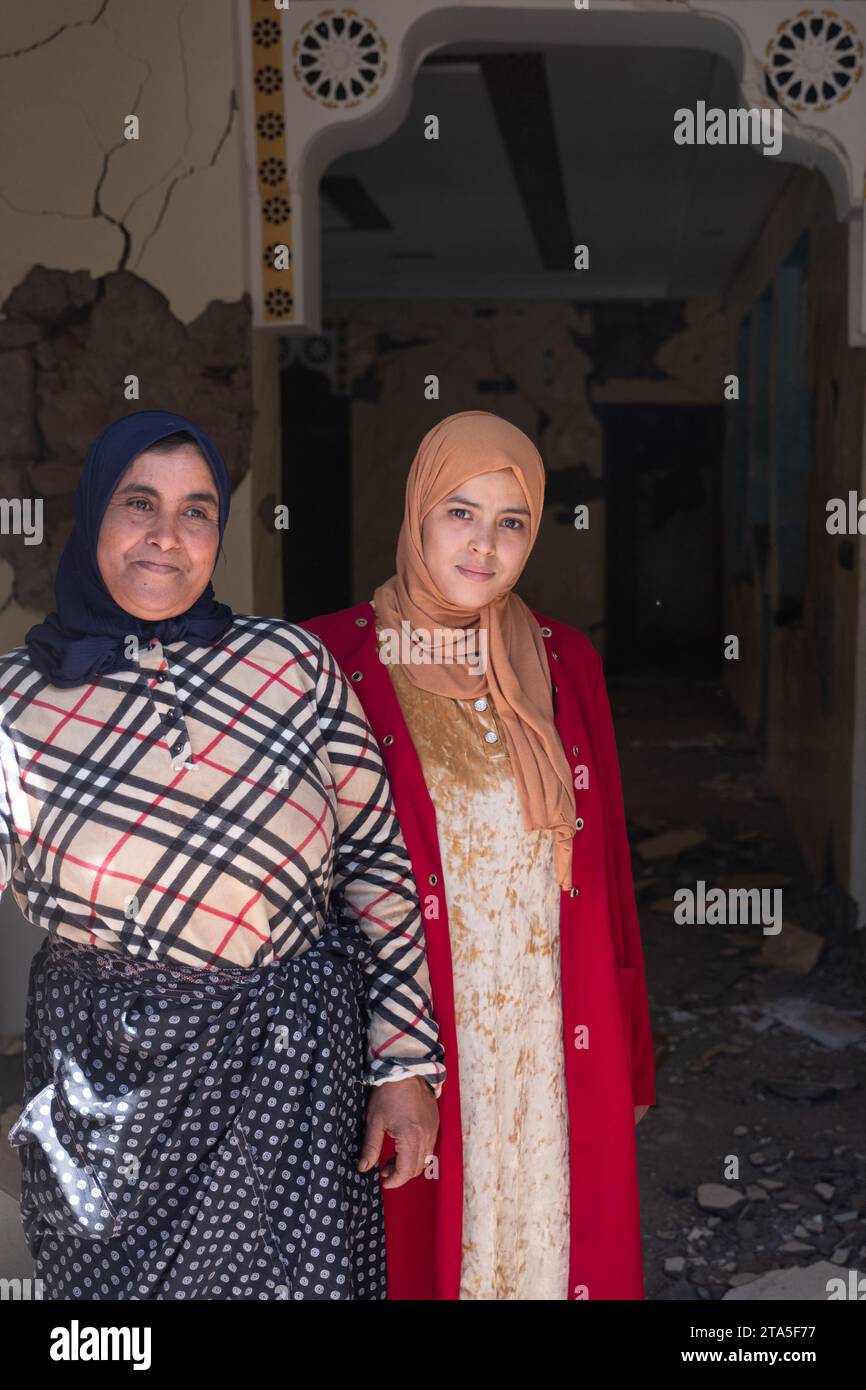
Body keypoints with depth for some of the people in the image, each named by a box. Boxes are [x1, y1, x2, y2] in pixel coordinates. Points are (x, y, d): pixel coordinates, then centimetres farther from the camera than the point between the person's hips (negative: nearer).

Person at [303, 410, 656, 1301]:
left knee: (547, 1223, 15)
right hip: (413, 1026, -3)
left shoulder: (564, 661, 4)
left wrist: (624, 1047, 8)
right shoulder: (337, 658, -7)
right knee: (419, 1233, 11)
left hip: (551, 1033, 3)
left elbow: (604, 861, 7)